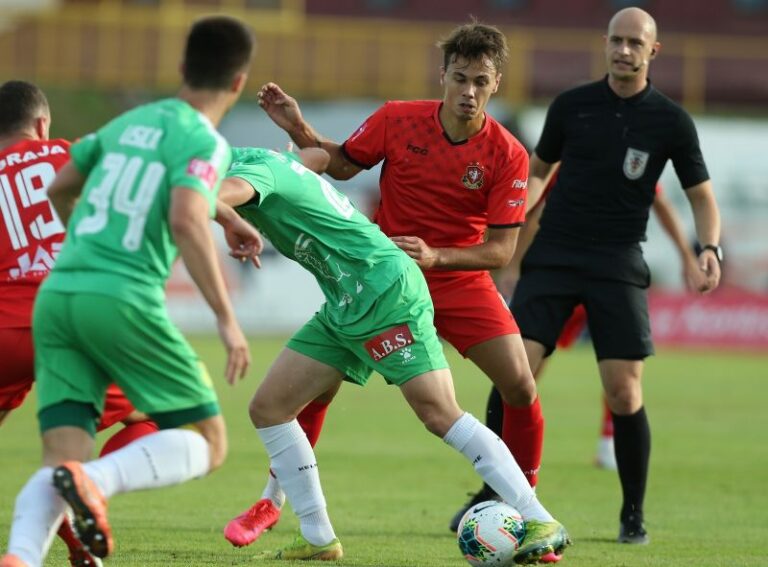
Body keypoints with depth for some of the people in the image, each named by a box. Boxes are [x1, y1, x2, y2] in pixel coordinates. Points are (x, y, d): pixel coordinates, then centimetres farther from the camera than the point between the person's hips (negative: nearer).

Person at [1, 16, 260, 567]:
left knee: (61, 462, 0)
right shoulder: (205, 142, -1)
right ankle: (95, 481, -22)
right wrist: (227, 318, -15)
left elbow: (61, 189, 34)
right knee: (208, 443, 5)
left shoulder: (128, 122, 20)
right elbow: (186, 222, -18)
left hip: (56, 294, 6)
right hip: (124, 300, -6)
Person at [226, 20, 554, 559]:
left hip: (462, 281, 0)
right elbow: (341, 164, 6)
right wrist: (298, 129, -11)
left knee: (521, 387, -14)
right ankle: (273, 501, 11)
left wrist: (436, 256, -30)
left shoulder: (508, 155, -16)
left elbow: (501, 249, -15)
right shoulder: (398, 120, -13)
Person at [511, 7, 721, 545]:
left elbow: (701, 196, 6)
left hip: (618, 265, -1)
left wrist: (710, 248, -12)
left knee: (624, 393, -8)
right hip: (553, 255, 1)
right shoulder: (572, 106, 4)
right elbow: (538, 171, 17)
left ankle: (634, 514, 9)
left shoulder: (671, 122, 1)